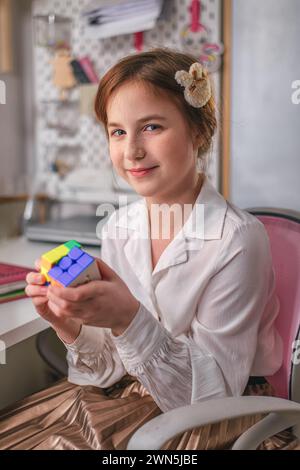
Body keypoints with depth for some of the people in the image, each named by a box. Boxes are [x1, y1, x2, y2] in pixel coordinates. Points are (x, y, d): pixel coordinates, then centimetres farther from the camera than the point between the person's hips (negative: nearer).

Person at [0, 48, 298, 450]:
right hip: (129, 396, 5)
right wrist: (71, 326, -22)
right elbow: (111, 371, -1)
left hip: (219, 418, -4)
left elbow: (215, 391, -20)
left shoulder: (238, 239, -21)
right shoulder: (118, 229, -5)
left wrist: (129, 320, -34)